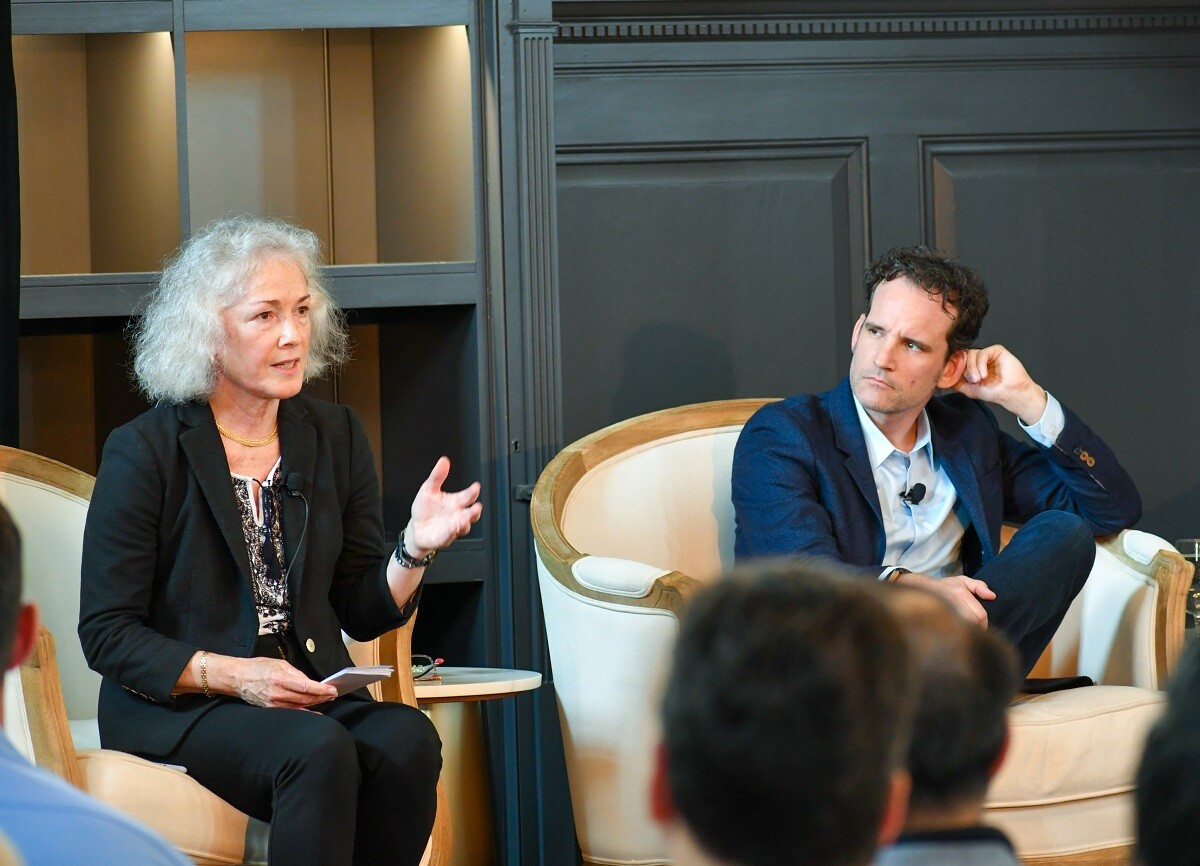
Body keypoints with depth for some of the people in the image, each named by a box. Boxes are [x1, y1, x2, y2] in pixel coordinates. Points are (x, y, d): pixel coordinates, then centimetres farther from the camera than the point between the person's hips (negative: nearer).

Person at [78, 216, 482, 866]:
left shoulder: (334, 436, 11)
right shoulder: (144, 452, -4)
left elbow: (362, 614, 12)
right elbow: (106, 635, -6)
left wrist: (416, 548, -8)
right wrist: (233, 676, -18)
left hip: (310, 697, 5)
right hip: (173, 709, -5)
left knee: (407, 740, -28)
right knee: (319, 752, -35)